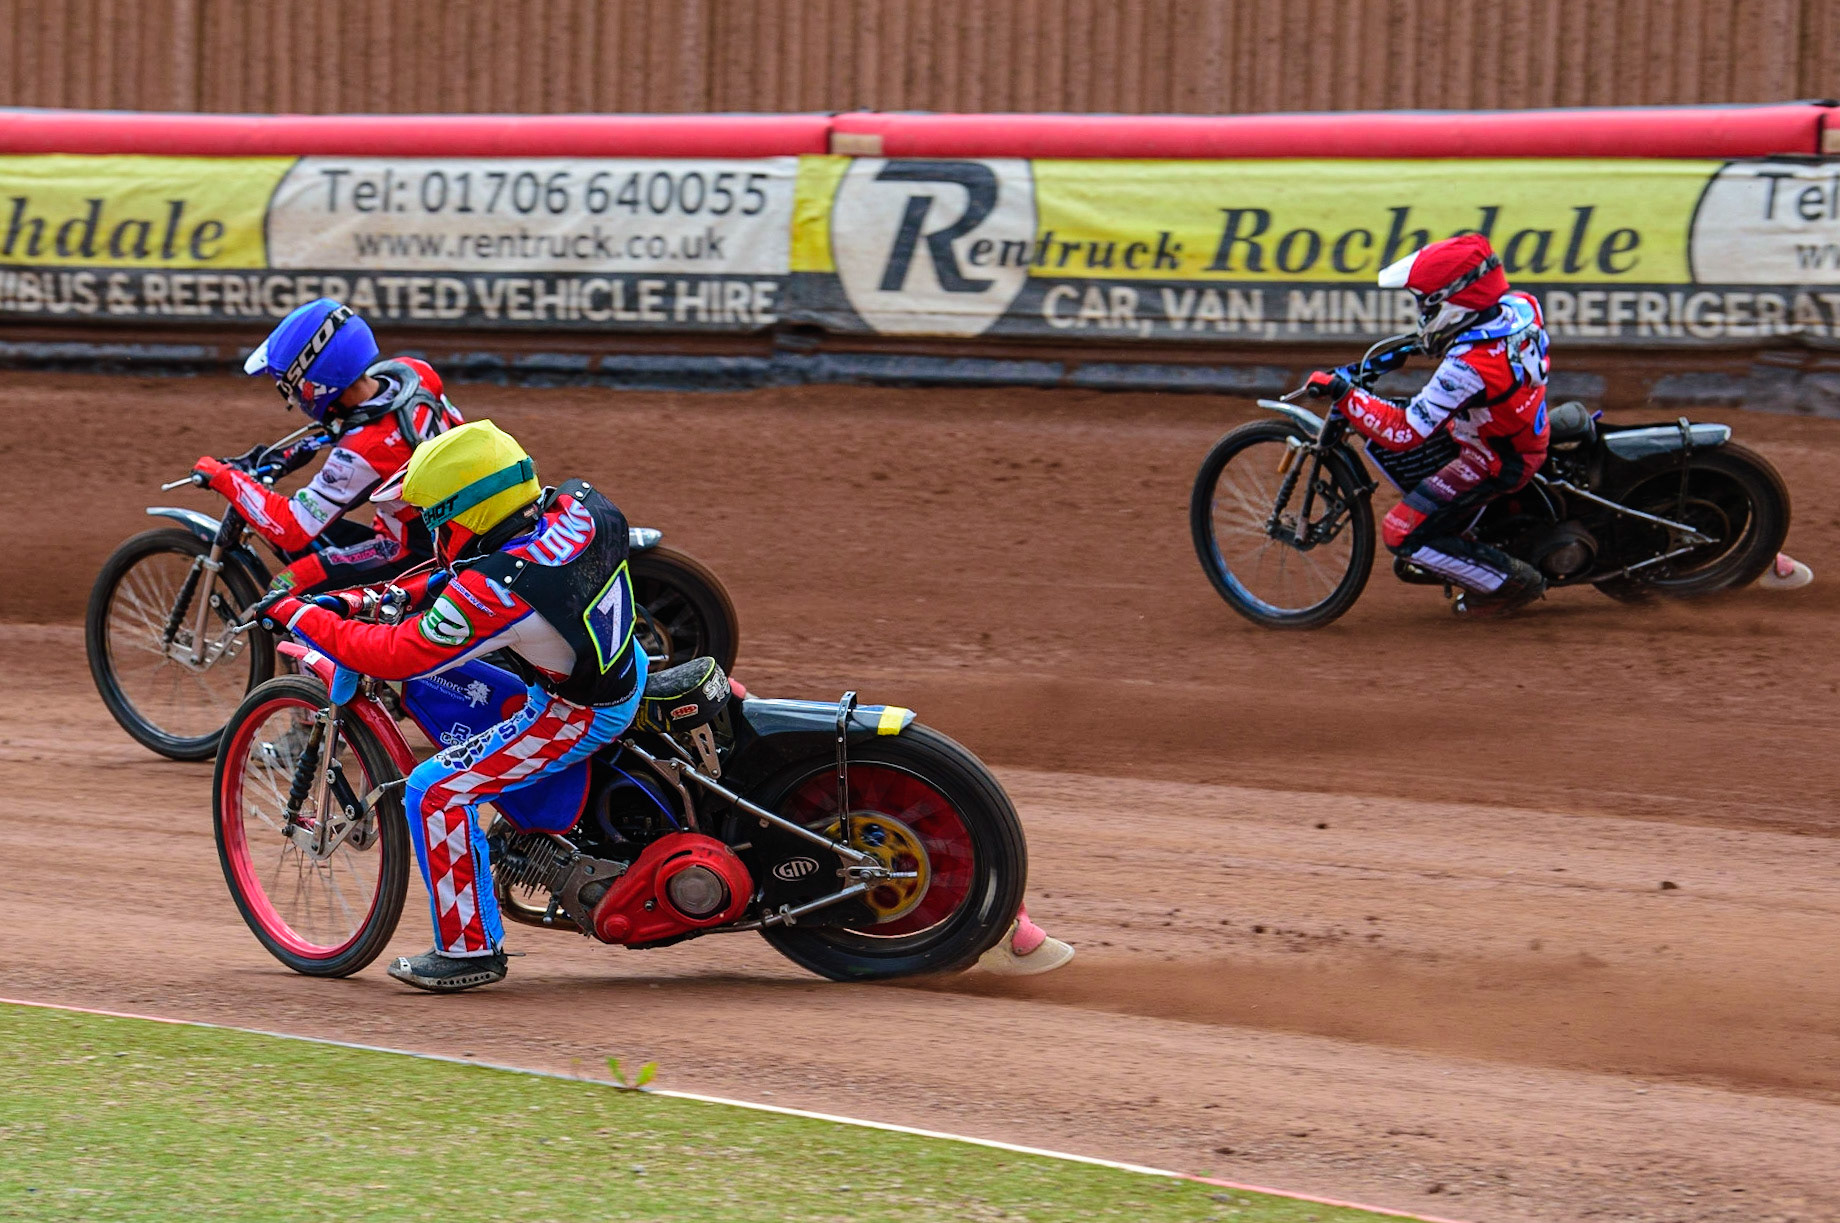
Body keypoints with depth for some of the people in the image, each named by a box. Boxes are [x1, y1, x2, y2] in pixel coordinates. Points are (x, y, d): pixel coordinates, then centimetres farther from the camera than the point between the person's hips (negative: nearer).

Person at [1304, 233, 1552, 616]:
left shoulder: (1468, 367, -38)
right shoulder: (1521, 305, -15)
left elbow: (1404, 432, -33)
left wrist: (1342, 393, -29)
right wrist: (1433, 340, 15)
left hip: (1496, 465, -9)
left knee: (1402, 534, -4)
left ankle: (1512, 581, 6)